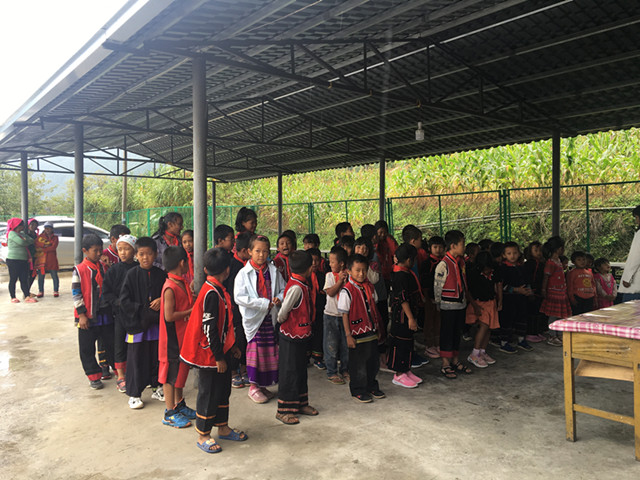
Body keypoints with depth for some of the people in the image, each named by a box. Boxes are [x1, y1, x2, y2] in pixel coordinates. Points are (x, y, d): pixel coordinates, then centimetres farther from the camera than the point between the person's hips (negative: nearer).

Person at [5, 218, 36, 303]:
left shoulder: (22, 234, 17)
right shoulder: (11, 233, -6)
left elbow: (31, 241, 7)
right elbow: (21, 242, -18)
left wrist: (25, 239, -8)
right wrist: (27, 242, 1)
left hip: (23, 260, 7)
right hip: (13, 260, -7)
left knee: (24, 280, 3)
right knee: (13, 280, 2)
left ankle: (27, 297, 0)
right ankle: (13, 298, 10)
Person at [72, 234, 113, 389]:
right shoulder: (80, 270, -8)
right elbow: (76, 294, -9)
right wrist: (82, 314, -12)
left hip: (105, 315, 3)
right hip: (87, 318, -3)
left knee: (111, 344, 11)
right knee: (87, 349, 7)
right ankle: (94, 376, 21)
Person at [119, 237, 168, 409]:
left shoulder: (161, 274, 3)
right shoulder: (132, 275, -4)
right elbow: (124, 300, -8)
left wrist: (162, 301, -11)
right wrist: (142, 311, -16)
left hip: (157, 323, 3)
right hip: (137, 323, -3)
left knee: (157, 356, 12)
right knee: (136, 358, 4)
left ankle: (157, 388, 28)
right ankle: (134, 394, 16)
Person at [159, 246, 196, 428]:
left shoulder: (183, 283, 7)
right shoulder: (170, 288, -22)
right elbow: (169, 316, -24)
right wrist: (191, 311, -16)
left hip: (183, 336, 9)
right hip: (172, 338, -9)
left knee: (180, 371, 19)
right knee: (171, 374, 3)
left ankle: (179, 405, 34)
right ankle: (169, 413, 15)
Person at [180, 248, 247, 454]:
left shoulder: (217, 290, 7)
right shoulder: (212, 293, -23)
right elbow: (209, 328, -24)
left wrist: (231, 346, 19)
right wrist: (219, 357, -19)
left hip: (220, 351, 10)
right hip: (210, 355, -10)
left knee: (223, 390, 19)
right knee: (209, 394, 4)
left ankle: (223, 427, 35)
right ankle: (203, 436, 19)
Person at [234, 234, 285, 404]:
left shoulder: (273, 271, 6)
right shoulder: (244, 273, -7)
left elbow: (284, 289, 14)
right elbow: (239, 297, -16)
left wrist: (279, 298, -9)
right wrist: (264, 303, -18)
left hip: (271, 317, 4)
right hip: (254, 318, -4)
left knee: (270, 350, 9)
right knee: (255, 350, 0)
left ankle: (263, 385, 25)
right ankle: (253, 386, 17)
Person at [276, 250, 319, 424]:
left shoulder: (302, 284, 4)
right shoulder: (296, 288, -25)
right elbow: (283, 313, -22)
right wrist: (281, 322, -3)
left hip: (301, 336, 9)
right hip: (291, 337, -9)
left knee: (301, 371, 19)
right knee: (289, 373, 2)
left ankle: (300, 404, 33)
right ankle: (283, 410, 14)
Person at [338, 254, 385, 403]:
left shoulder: (369, 287, 4)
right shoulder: (347, 290, -15)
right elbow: (344, 314, -13)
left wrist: (378, 327, 15)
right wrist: (348, 335, -14)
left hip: (371, 333, 6)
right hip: (357, 334, -6)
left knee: (373, 361, 17)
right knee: (358, 364, 6)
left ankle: (371, 387, 36)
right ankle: (358, 391, 23)